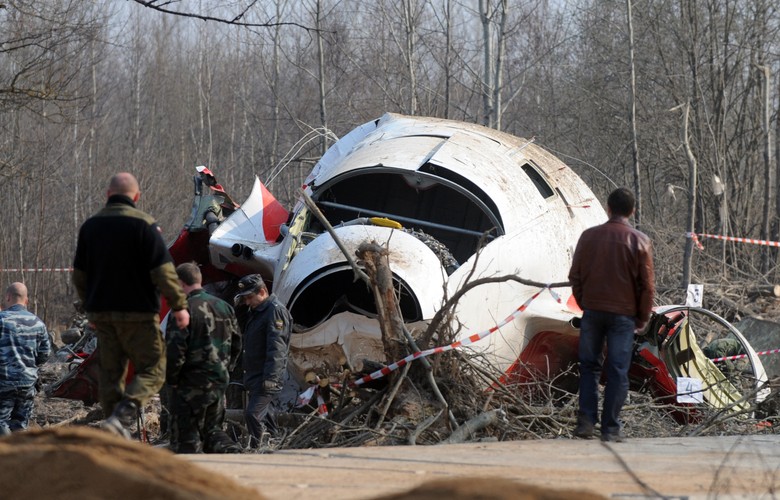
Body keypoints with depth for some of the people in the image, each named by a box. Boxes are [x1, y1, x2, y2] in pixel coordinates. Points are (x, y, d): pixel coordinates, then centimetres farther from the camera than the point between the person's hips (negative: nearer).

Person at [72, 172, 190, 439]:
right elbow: (163, 271, -14)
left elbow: (79, 274, 15)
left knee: (110, 372, 12)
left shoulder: (90, 225, 8)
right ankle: (121, 417, -22)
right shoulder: (143, 224, -11)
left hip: (101, 313, 6)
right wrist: (179, 305, -5)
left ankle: (118, 437, 10)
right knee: (152, 370, 0)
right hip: (138, 313, -6)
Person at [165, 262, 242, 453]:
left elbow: (175, 350, -17)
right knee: (212, 428, 18)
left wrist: (171, 379, -4)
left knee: (186, 437, 1)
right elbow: (236, 345, 16)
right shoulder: (224, 307, 9)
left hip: (191, 385, -7)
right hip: (220, 382, 7)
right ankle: (231, 452, -6)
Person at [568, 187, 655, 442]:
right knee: (617, 371, 2)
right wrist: (642, 318, 8)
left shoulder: (589, 236, 1)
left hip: (592, 310, 2)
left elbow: (575, 276, 5)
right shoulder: (640, 241, -6)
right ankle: (611, 428, 1)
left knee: (589, 366, 11)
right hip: (624, 314, -2)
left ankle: (586, 421, 3)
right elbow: (646, 285, -3)